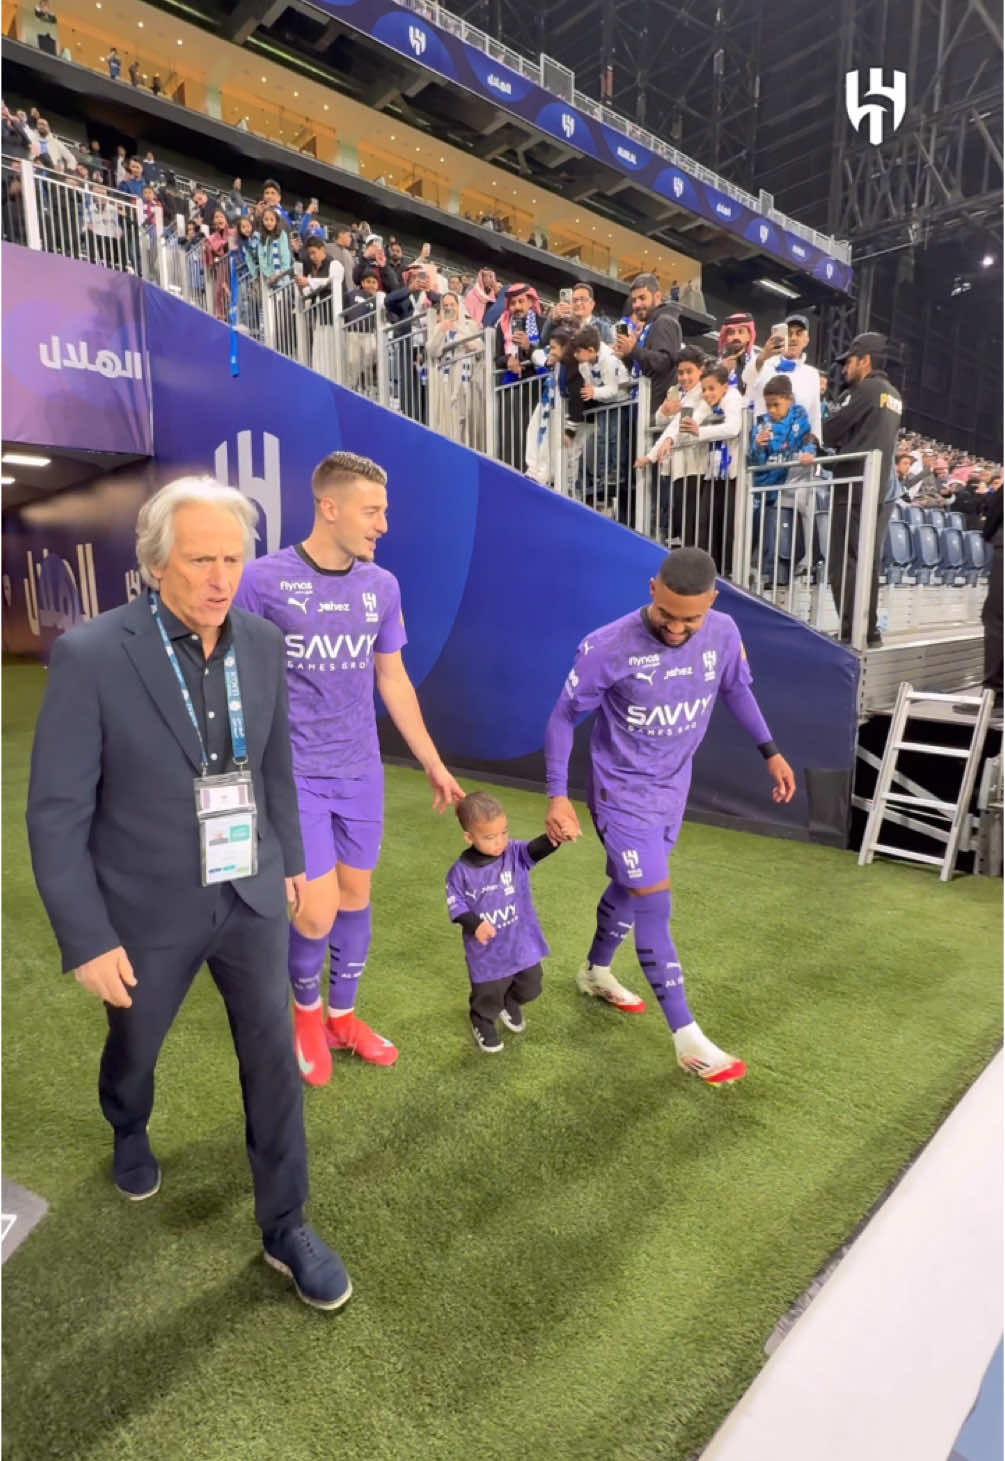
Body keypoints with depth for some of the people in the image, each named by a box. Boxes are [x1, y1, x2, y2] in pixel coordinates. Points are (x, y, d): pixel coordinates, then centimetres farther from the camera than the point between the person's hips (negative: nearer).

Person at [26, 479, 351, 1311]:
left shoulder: (263, 645, -7)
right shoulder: (90, 656, -20)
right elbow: (57, 814, -15)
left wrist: (290, 859, 14)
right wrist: (87, 940, -14)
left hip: (250, 897, 3)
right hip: (150, 908, -2)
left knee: (274, 1060, 9)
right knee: (134, 1047, 25)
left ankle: (285, 1228, 31)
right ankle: (129, 1134, 61)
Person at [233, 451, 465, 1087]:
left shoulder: (382, 586, 2)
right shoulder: (264, 579, -10)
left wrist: (434, 763, 13)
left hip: (362, 772, 5)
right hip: (294, 773, -4)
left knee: (356, 897, 13)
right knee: (317, 912, -6)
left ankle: (342, 1017, 35)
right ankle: (306, 1005, 28)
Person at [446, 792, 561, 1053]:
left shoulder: (515, 854, -12)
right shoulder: (461, 872, -15)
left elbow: (535, 850, -31)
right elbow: (456, 906, -10)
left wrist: (553, 838, -53)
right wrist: (475, 925, -28)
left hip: (523, 944, 3)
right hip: (487, 952, -2)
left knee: (530, 988, 22)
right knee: (487, 997, 14)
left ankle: (510, 1004, 56)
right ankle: (483, 1023, 48)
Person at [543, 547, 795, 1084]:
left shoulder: (724, 633, -12)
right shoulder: (607, 648, -26)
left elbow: (736, 689, 10)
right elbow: (564, 717, -14)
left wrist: (770, 751, 9)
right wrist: (557, 794, -18)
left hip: (673, 789, 6)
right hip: (622, 794, -5)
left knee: (631, 886, 21)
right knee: (653, 903, -6)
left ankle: (595, 972, 47)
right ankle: (688, 1039, 7)